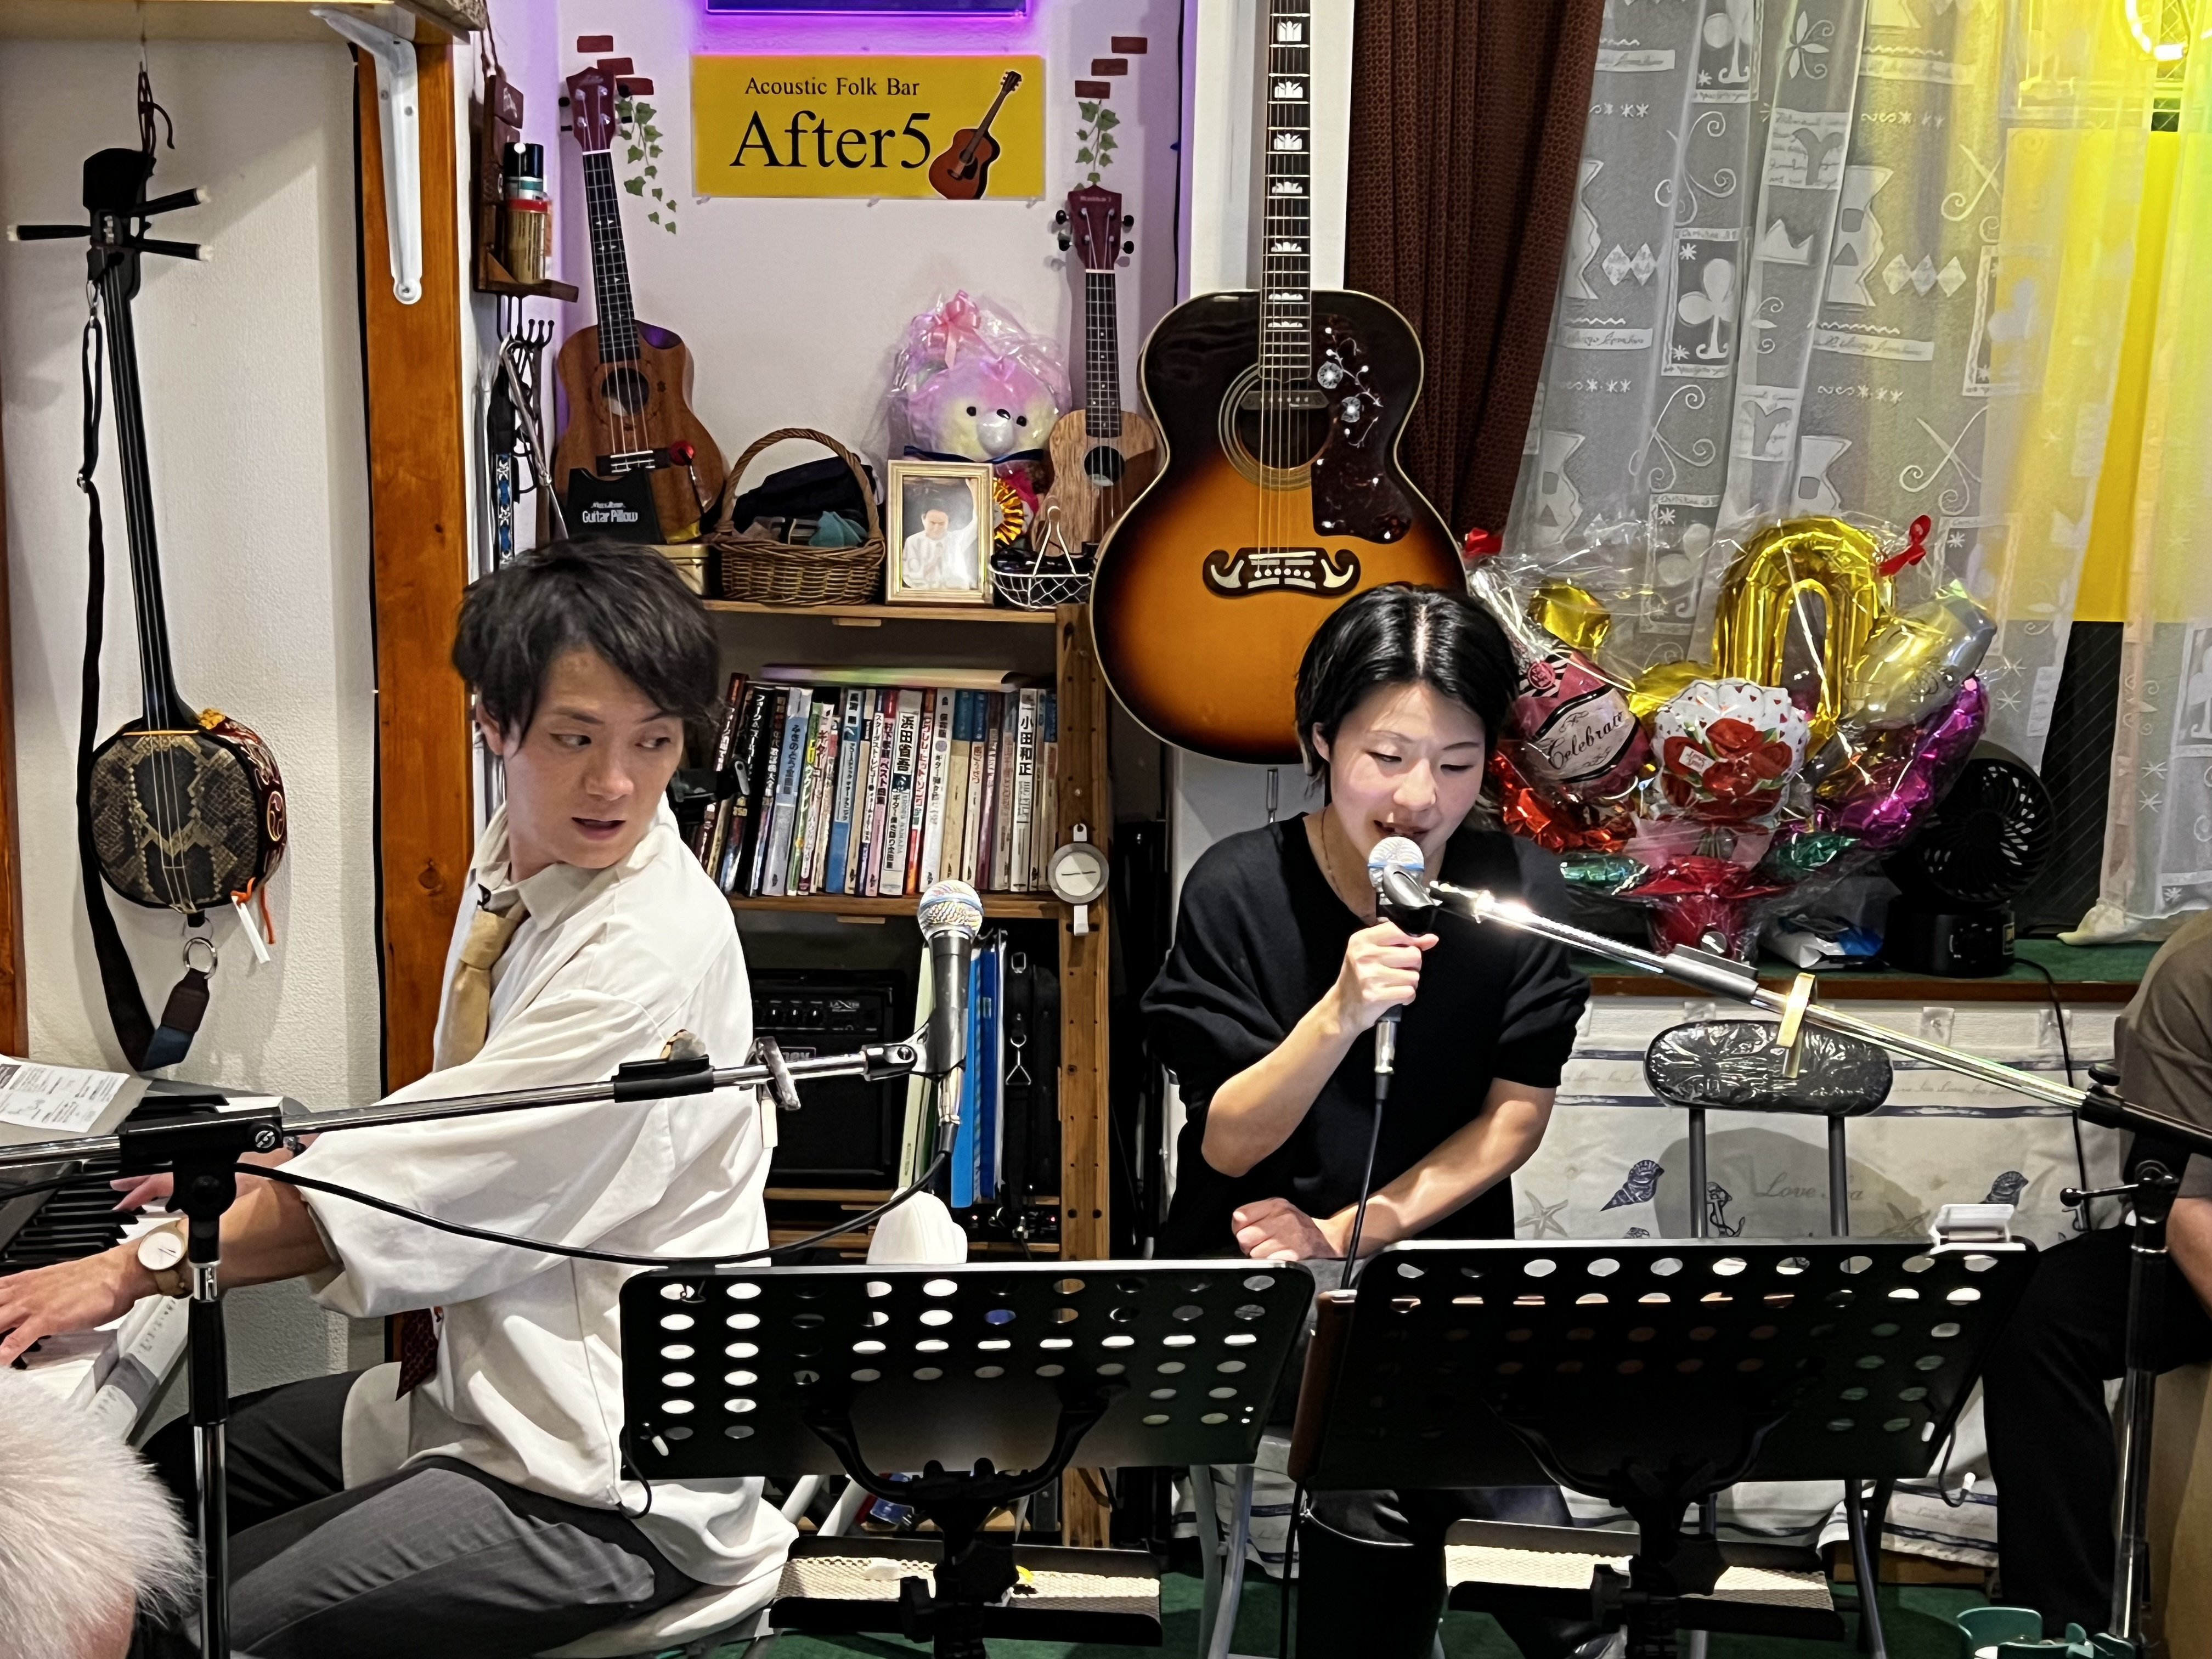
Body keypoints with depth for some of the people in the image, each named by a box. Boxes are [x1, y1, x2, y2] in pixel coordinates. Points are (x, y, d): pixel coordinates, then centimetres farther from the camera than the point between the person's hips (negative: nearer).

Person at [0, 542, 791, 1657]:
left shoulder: (656, 947, -24)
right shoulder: (512, 866, 4)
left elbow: (418, 1183, -22)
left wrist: (135, 1269, -14)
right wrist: (265, 1181, 4)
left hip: (611, 1482, -9)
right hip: (477, 1375, 9)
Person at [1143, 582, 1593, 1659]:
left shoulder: (1522, 891, -6)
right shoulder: (1240, 890, -12)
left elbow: (1513, 1119, -1)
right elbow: (1228, 1144, -13)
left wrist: (1352, 1235, -13)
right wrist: (1341, 1011, -30)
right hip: (1254, 1266, -2)